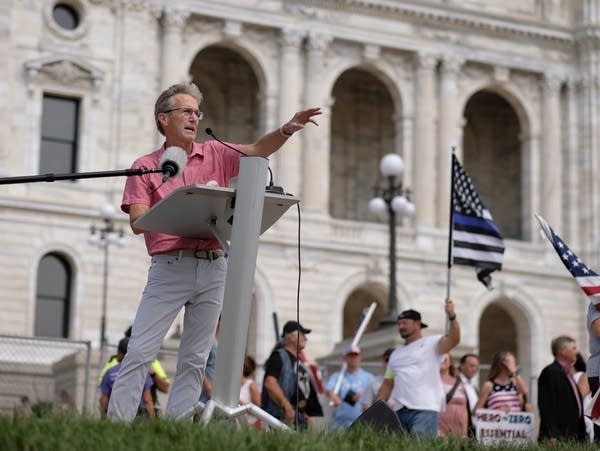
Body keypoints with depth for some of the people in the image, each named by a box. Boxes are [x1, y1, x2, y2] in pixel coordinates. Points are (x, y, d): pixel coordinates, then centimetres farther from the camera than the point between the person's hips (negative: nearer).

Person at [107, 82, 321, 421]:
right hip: (169, 266, -4)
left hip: (213, 268, 4)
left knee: (195, 359, 3)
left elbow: (259, 149, 7)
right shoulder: (146, 166, 3)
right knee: (140, 352, -8)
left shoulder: (215, 154, 13)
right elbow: (138, 222, -5)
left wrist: (287, 129, -10)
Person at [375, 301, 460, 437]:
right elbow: (387, 384, 22)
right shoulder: (396, 354, 23)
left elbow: (453, 340, -15)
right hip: (399, 411, 6)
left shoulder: (431, 344, 4)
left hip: (425, 410, -6)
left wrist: (451, 316, -31)